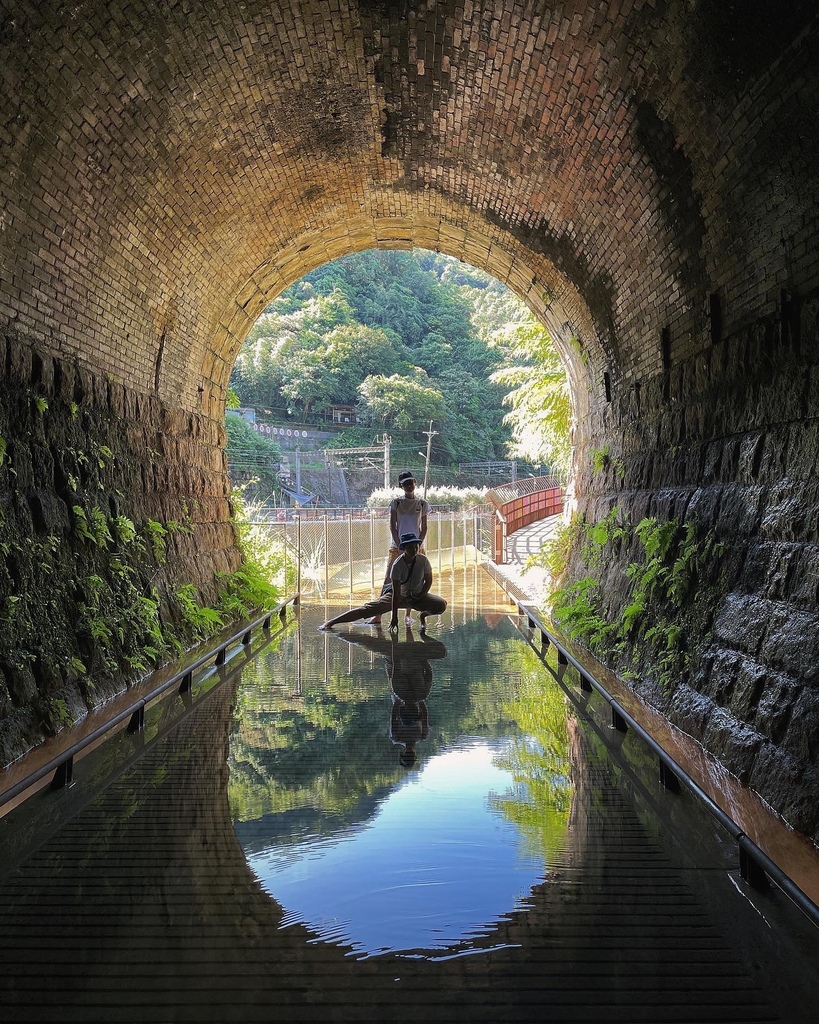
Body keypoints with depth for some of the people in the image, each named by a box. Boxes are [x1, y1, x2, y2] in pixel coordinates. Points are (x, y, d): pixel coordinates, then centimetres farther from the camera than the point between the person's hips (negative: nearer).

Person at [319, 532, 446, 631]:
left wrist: (419, 597, -11)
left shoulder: (423, 560, -17)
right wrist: (394, 617, -27)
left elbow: (428, 581, -1)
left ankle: (424, 615, 10)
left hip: (418, 596, 2)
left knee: (441, 605, -24)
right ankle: (331, 622, -16)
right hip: (400, 596, -2)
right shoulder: (397, 565, -25)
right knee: (369, 608, -16)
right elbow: (396, 592, -26)